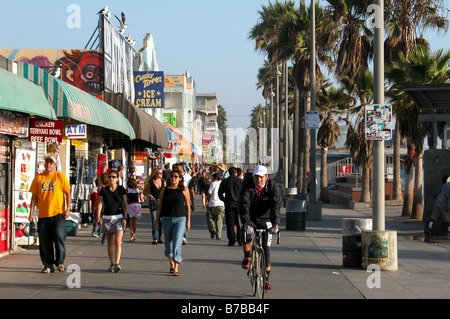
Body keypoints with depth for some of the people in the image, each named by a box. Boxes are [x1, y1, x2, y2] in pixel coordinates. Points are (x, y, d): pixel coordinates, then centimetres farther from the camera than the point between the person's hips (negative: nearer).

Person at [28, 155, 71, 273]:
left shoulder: (60, 176, 3)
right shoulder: (38, 178, 8)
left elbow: (68, 194, 3)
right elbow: (34, 197, 11)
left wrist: (68, 209, -6)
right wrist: (31, 213, 5)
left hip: (58, 214, -2)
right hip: (43, 215, 2)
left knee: (59, 238, -8)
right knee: (44, 242, 3)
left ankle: (60, 262, 10)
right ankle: (48, 265, 13)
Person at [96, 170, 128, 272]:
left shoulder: (121, 189, 1)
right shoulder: (103, 190, 3)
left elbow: (125, 204, 2)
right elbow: (99, 203, 0)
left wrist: (125, 218, -7)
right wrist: (98, 216, -13)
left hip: (118, 218, -2)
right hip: (107, 218, 2)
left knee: (117, 242, -14)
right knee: (109, 243, 9)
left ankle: (117, 263, -20)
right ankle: (112, 264, 17)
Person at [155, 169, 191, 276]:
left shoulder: (184, 190, 2)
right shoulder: (164, 190, 6)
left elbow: (188, 206, 5)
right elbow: (160, 205, 10)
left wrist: (188, 221, 2)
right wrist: (157, 220, 7)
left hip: (180, 219, -3)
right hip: (166, 219, 3)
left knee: (177, 243, -12)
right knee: (168, 242, 10)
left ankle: (176, 268, -16)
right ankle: (171, 264, 30)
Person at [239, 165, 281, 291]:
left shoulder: (273, 188, -13)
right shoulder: (247, 186, -14)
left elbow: (276, 206, -26)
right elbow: (244, 204, -26)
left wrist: (275, 224, -41)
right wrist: (246, 223, -40)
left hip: (265, 221, 0)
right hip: (250, 220, 0)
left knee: (266, 249, -8)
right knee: (245, 235, -32)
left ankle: (266, 279, 3)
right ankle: (247, 257, -4)